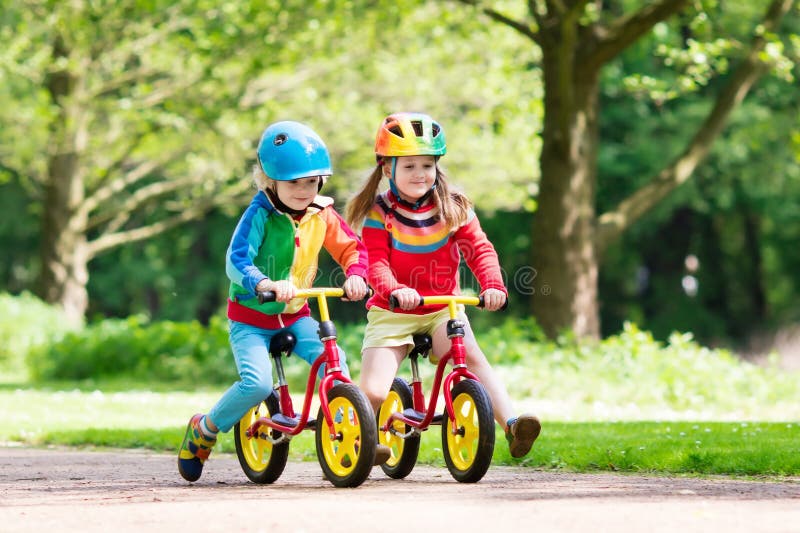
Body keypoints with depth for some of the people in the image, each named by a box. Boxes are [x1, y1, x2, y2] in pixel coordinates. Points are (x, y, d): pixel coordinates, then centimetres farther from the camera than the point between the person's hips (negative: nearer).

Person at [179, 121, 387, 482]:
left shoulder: (321, 215, -4)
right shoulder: (260, 214, -19)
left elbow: (351, 248, 1)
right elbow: (236, 262, -29)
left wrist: (355, 275, -22)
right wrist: (267, 284, -48)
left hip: (295, 316, 5)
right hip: (250, 318, -4)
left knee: (333, 360, -20)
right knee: (257, 383, -24)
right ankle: (203, 431, 2)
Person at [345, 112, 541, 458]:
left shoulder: (453, 208, 1)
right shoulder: (380, 212, -5)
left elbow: (479, 250, -6)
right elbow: (375, 261, -16)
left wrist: (493, 285, -26)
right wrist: (394, 290, -37)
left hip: (442, 309, 1)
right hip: (391, 313, -1)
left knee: (471, 355, -30)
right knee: (374, 393, -15)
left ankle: (510, 423, -37)